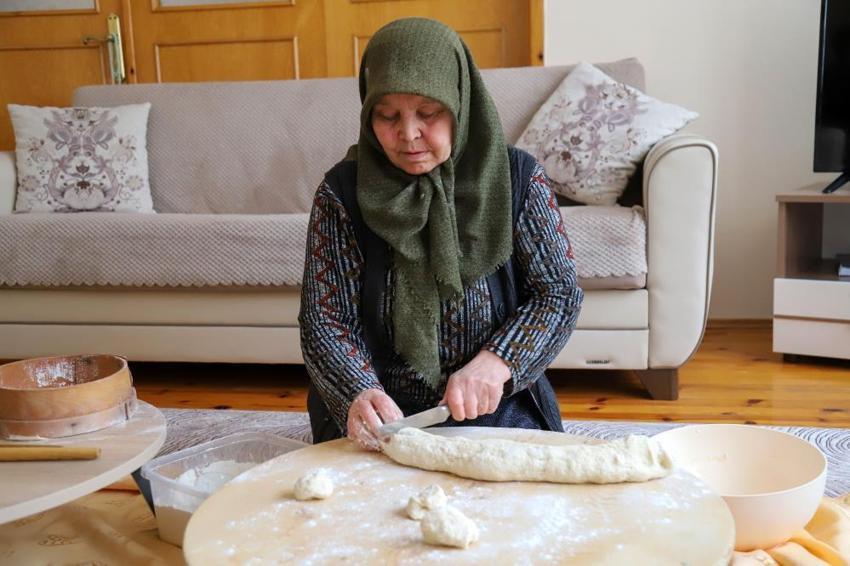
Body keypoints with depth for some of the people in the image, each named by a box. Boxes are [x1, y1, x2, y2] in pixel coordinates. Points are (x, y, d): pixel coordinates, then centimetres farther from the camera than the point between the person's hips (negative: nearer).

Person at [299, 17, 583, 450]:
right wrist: (358, 395, -26)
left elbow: (558, 292, -2)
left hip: (497, 412, 0)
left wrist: (493, 365, -19)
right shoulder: (343, 192, -4)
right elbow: (325, 319, -7)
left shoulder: (517, 177, -2)